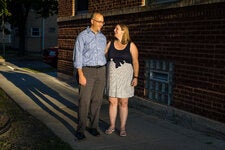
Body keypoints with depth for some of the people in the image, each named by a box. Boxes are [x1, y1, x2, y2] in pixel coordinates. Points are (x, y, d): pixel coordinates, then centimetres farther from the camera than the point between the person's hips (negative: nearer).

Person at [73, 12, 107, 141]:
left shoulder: (103, 37, 11)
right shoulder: (82, 36, -5)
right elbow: (77, 56, -9)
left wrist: (105, 74, 14)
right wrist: (81, 75, -16)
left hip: (101, 71, 5)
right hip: (87, 71, -5)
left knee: (97, 100, 6)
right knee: (84, 101, -7)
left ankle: (94, 126, 17)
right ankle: (80, 130, 0)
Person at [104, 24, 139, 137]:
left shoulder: (131, 45, -2)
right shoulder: (110, 44, 7)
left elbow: (135, 62, -4)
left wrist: (135, 77, -10)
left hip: (125, 76, -2)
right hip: (112, 75, 3)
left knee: (123, 102, 2)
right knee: (112, 101, 6)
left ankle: (123, 127, 12)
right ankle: (112, 126, 18)